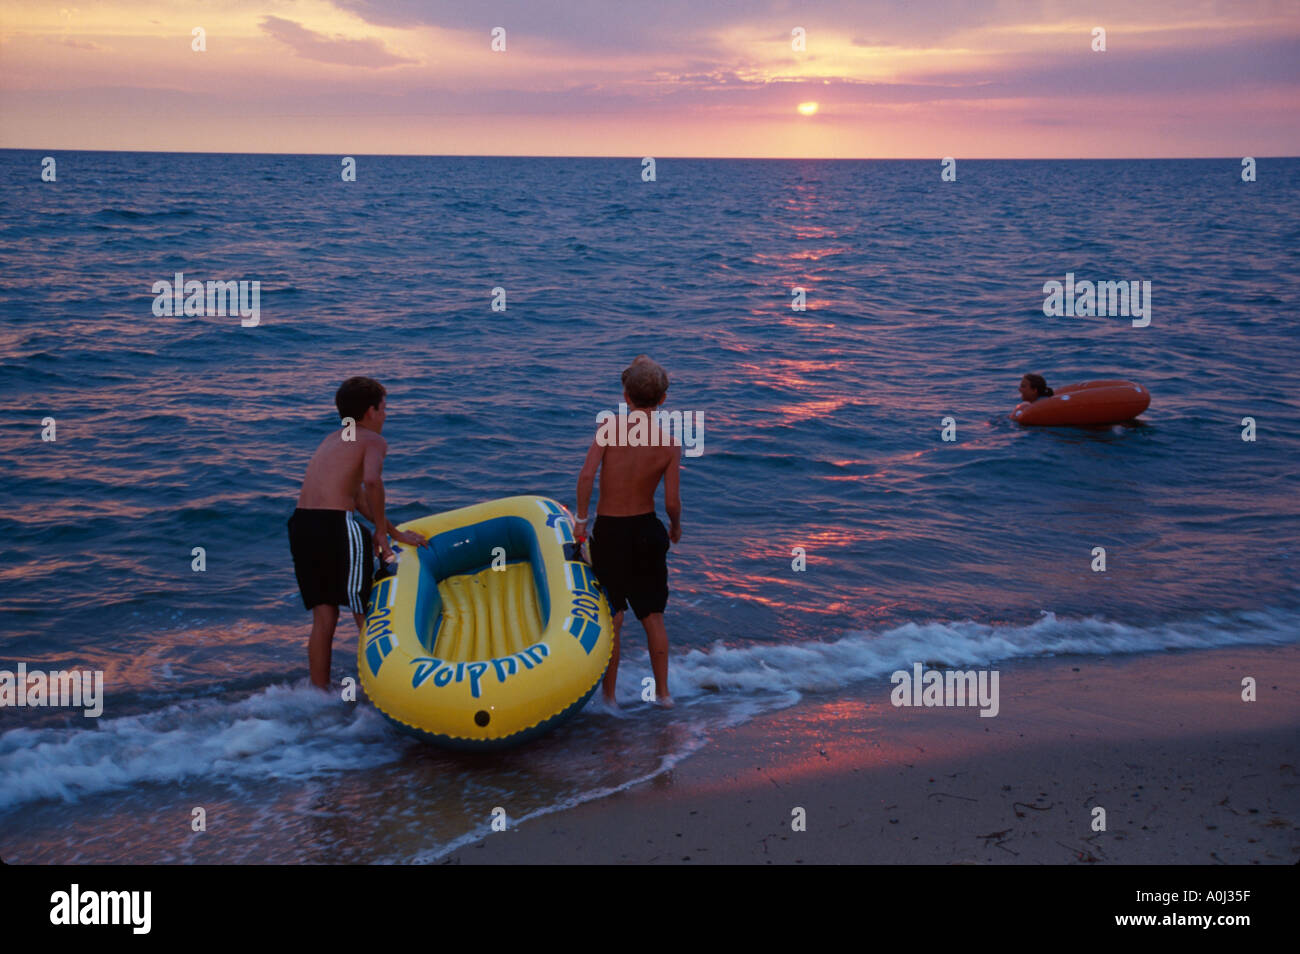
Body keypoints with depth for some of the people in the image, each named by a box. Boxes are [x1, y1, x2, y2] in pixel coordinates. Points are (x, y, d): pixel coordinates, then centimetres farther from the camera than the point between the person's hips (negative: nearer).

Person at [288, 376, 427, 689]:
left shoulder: (333, 440, 26)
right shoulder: (373, 440, 2)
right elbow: (372, 481, -21)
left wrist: (397, 534, 29)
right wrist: (381, 532, -10)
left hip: (301, 524, 7)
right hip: (337, 525, -7)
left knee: (323, 617, 14)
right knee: (366, 616, 6)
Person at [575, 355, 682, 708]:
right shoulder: (668, 444, -8)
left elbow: (586, 475, -23)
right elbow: (672, 501, -10)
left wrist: (581, 519, -11)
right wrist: (676, 527, 10)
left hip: (609, 531, -2)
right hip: (647, 530, 2)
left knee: (613, 618, 9)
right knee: (653, 617, 15)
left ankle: (609, 696, 17)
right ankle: (662, 692, 23)